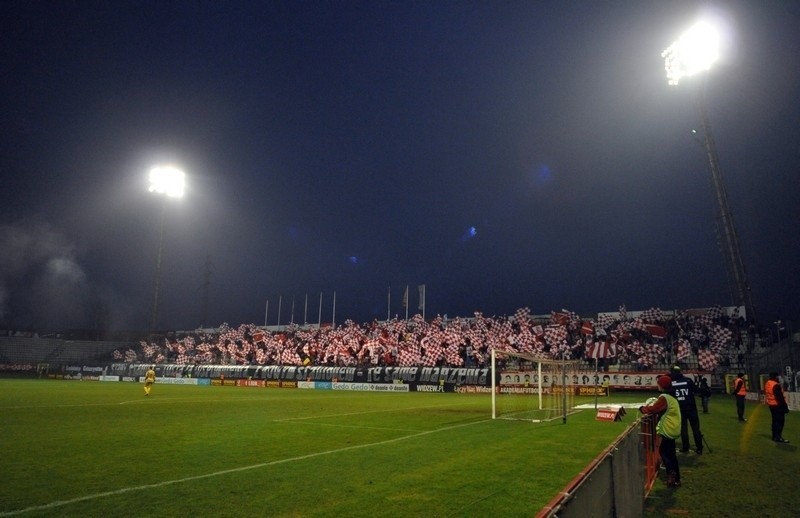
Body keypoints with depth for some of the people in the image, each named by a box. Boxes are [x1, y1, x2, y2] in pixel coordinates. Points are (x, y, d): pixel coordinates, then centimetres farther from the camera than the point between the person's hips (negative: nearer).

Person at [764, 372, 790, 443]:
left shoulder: (767, 384, 7)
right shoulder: (776, 385, -21)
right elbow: (780, 397, -21)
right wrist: (785, 406, -15)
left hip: (771, 405, 9)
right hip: (778, 405, -9)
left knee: (775, 420, 16)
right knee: (780, 421, -3)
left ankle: (775, 436, 21)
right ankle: (778, 437, -3)